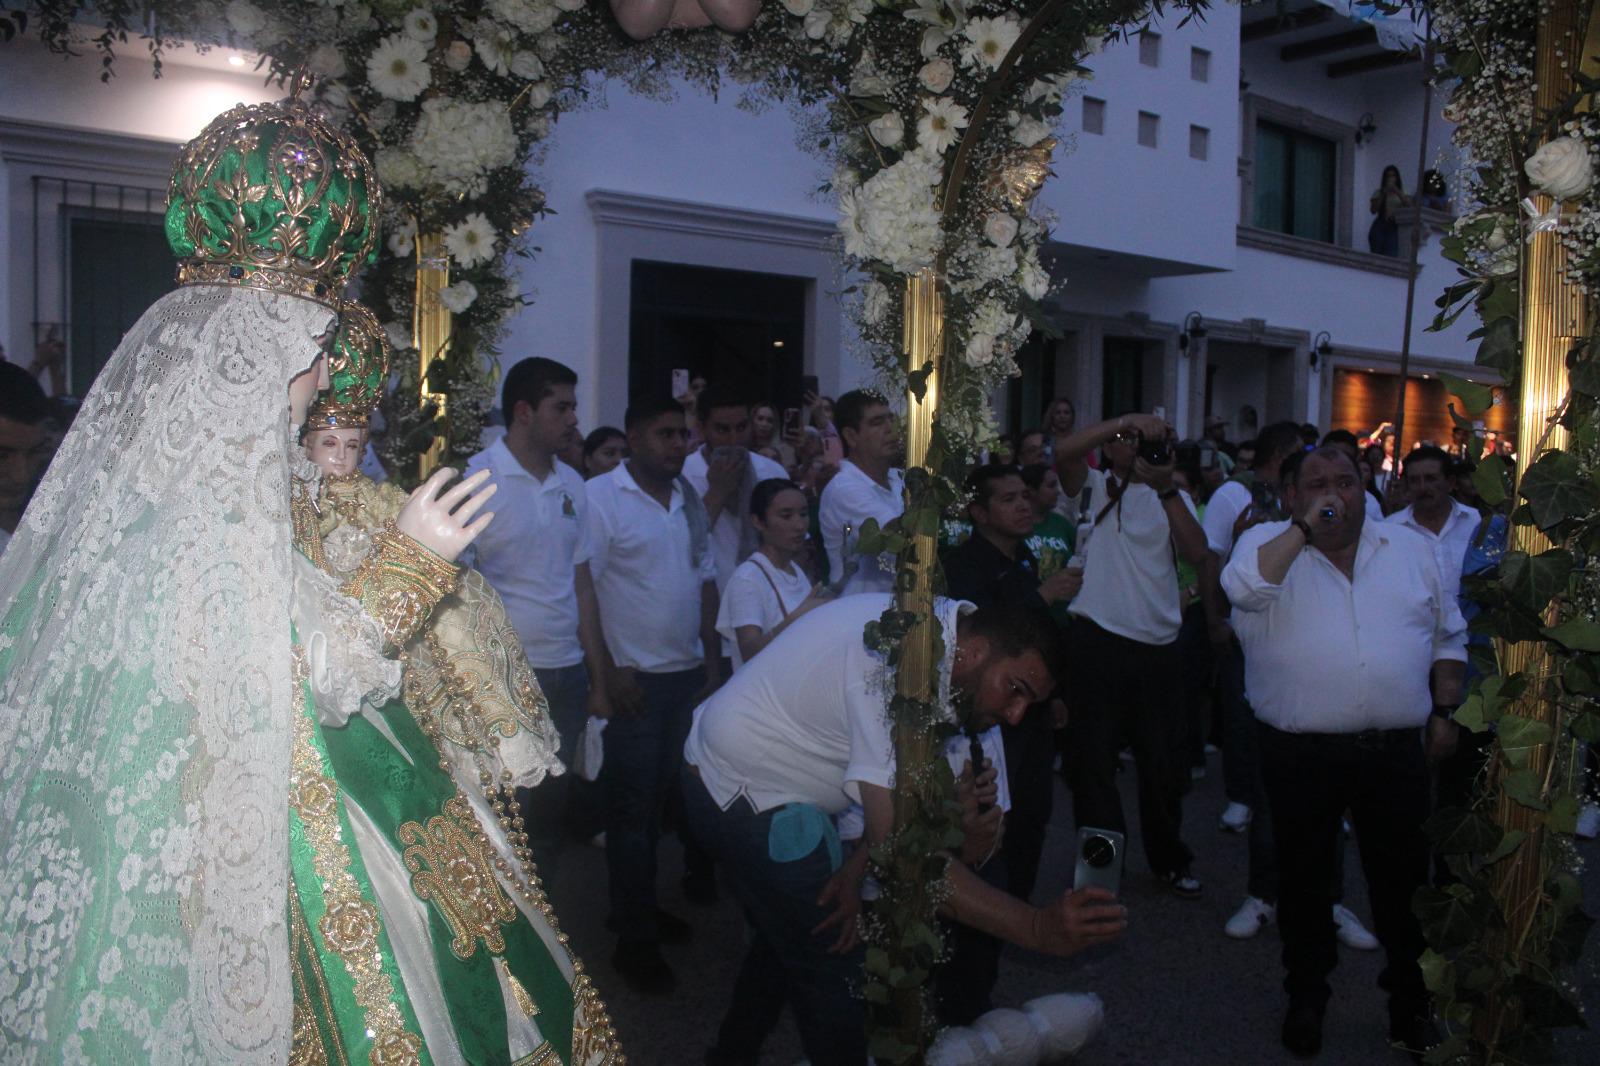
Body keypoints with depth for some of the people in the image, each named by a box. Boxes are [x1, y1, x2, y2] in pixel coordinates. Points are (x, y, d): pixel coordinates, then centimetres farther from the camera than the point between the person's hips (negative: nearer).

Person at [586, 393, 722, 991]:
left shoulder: (689, 499, 11)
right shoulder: (600, 498, -10)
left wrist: (712, 656, 9)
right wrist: (607, 669, -16)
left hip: (688, 673, 6)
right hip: (633, 677, -6)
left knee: (661, 800, 15)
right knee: (633, 807, 1)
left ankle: (637, 904, 31)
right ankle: (634, 940, 12)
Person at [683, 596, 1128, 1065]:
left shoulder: (944, 620, -3)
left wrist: (860, 866, -11)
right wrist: (1038, 928, -38)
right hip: (750, 793, -10)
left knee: (784, 935, 26)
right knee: (835, 962, -1)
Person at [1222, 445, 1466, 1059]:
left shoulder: (1410, 548, 9)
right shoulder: (1268, 544, -1)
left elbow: (1448, 636, 15)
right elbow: (1244, 587, -25)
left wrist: (1444, 713, 7)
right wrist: (1304, 528, -21)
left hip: (1395, 750, 2)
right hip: (1300, 752, -2)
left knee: (1403, 881, 12)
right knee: (1303, 878, 12)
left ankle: (1411, 997, 33)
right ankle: (1307, 994, 31)